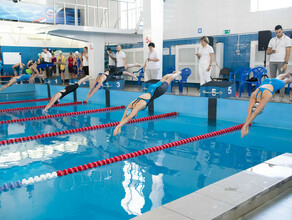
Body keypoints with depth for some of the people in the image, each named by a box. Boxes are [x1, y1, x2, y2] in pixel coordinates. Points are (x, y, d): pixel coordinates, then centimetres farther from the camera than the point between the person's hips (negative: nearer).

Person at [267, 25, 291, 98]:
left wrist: (285, 63, -13)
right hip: (272, 62, 4)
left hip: (281, 62, -4)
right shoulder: (272, 40, 14)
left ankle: (282, 96, -3)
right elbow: (267, 52, 16)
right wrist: (271, 51, -8)